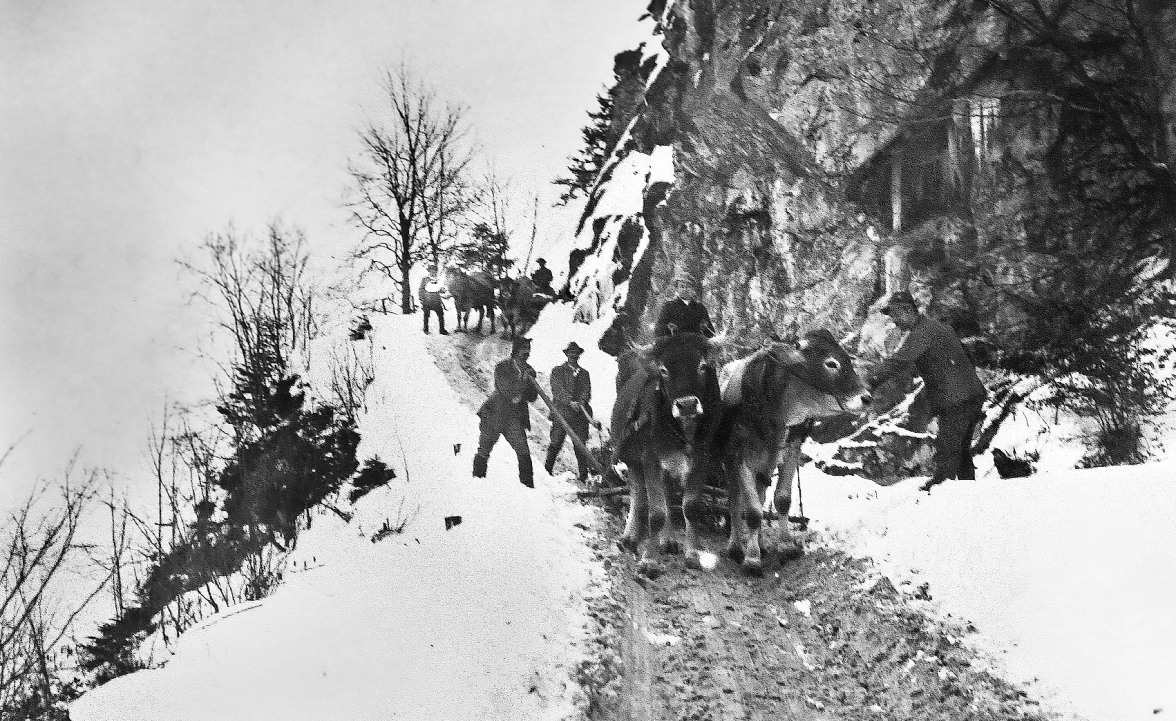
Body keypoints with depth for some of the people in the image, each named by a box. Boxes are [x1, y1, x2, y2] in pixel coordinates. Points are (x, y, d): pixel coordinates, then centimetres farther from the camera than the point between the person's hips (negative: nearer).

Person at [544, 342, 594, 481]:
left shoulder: (584, 373, 21)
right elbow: (558, 390, -5)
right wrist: (570, 402, -19)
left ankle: (584, 475, 1)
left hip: (580, 414, 3)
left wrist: (581, 402, -13)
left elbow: (587, 391, 9)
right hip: (561, 413, -3)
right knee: (556, 443, -6)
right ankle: (547, 471, 4)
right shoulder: (558, 371, 9)